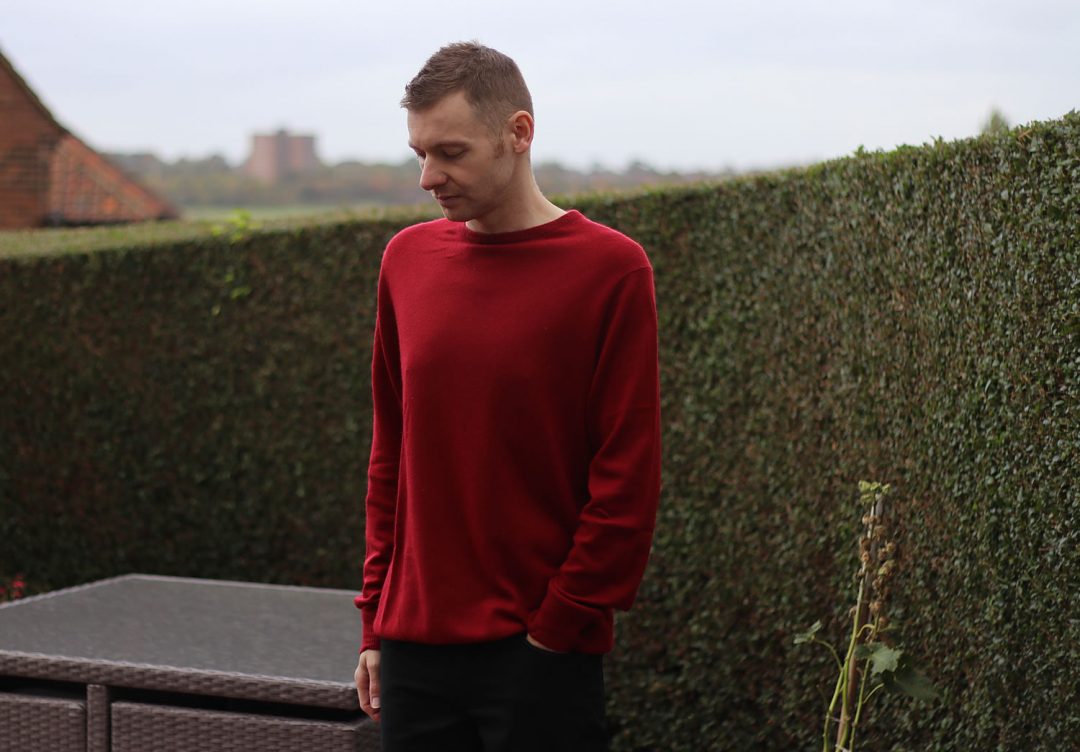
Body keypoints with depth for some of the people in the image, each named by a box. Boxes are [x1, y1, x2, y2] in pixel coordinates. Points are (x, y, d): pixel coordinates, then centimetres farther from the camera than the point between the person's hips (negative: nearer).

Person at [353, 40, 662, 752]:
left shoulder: (610, 267, -8)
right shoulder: (407, 259, 8)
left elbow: (626, 480, -9)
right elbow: (391, 454, 13)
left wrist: (556, 627, -10)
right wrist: (377, 623, 10)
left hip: (541, 650, -4)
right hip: (415, 651, 4)